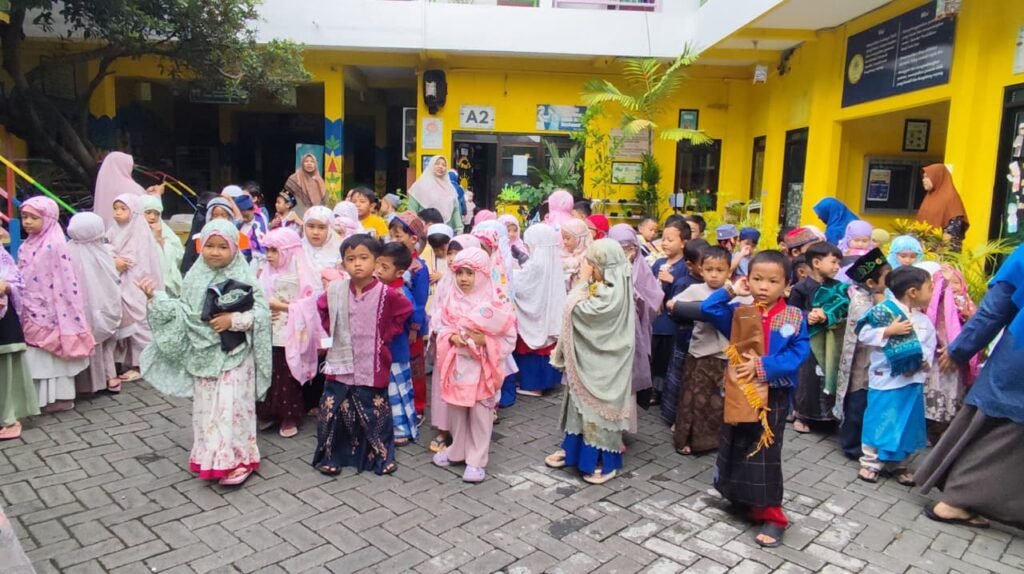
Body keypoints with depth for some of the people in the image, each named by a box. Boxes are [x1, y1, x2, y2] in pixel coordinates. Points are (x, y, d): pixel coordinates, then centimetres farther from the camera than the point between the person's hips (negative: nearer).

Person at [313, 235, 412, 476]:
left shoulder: (385, 293, -13)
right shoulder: (335, 290, -3)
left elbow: (405, 310, 1)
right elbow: (322, 307, 17)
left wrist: (385, 335, -1)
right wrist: (333, 331, 8)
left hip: (372, 367, -2)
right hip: (340, 365, 3)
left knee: (375, 413, 8)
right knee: (332, 412, 9)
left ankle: (382, 457, 24)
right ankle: (329, 456, 25)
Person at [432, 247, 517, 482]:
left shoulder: (494, 303, -12)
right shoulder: (451, 300, 0)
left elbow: (509, 338, -9)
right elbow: (442, 329, 8)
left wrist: (485, 341, -21)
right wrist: (452, 337, -12)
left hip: (482, 367, -4)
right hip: (457, 365, 4)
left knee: (480, 415, 6)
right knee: (456, 410, 17)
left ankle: (477, 461, 20)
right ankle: (457, 451, 36)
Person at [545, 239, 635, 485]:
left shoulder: (611, 292, -25)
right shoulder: (612, 287, 6)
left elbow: (577, 309, -21)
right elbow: (588, 313, 11)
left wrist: (583, 281, -13)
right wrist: (587, 282, 3)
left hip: (602, 362, -10)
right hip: (591, 357, 10)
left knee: (598, 405, 1)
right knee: (582, 402, 17)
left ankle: (605, 461, 15)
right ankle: (573, 448, 30)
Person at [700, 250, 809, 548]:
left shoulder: (794, 318, -7)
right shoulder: (739, 314, 1)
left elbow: (798, 355, -13)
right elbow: (708, 310, -6)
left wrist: (763, 366, -22)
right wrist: (730, 290, -8)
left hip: (774, 395, -3)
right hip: (738, 392, 3)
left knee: (766, 453, 3)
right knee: (735, 449, 14)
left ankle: (770, 515, 16)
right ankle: (742, 500, 34)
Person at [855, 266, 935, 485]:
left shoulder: (923, 319, 6)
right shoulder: (883, 311, -12)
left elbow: (930, 346, 10)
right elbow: (864, 334, -15)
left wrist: (922, 362, -7)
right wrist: (890, 331, -21)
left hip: (913, 379, 6)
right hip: (885, 378, -6)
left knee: (907, 422, 13)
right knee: (880, 420, 1)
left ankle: (898, 463, 28)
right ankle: (871, 462, 14)